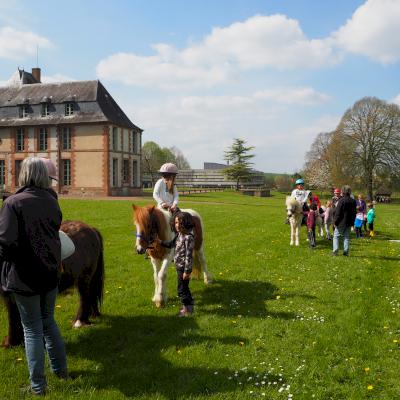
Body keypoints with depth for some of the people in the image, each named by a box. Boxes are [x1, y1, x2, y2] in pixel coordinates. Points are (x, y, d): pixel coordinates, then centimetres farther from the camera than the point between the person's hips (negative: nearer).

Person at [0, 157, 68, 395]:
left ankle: (38, 385, 16)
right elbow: (55, 232, 6)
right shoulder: (52, 202, 0)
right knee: (49, 322, 22)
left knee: (32, 329, 7)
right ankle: (61, 369, 33)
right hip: (51, 271, 5)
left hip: (25, 276, -5)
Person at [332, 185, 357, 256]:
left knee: (336, 236, 4)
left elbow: (338, 213, -15)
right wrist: (352, 222, 19)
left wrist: (335, 222, -8)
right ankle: (346, 252, 9)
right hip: (349, 222, 6)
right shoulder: (353, 201, 7)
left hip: (341, 222, -6)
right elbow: (354, 213, 13)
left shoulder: (341, 200, -15)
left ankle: (335, 251, -3)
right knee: (346, 237, 11)